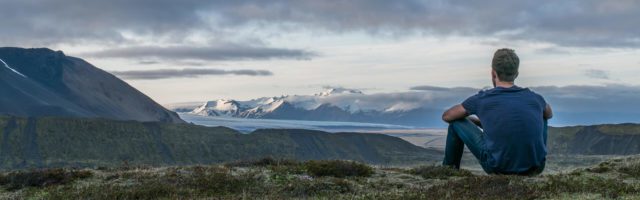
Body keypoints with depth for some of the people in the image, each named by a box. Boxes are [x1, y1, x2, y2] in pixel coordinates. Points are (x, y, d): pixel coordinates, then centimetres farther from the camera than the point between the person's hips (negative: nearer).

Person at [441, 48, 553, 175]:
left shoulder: (482, 99, -2)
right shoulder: (535, 98, 6)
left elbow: (446, 116, 15)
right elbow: (549, 114, 32)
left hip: (499, 168, -3)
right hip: (535, 169, 3)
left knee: (456, 123, 14)